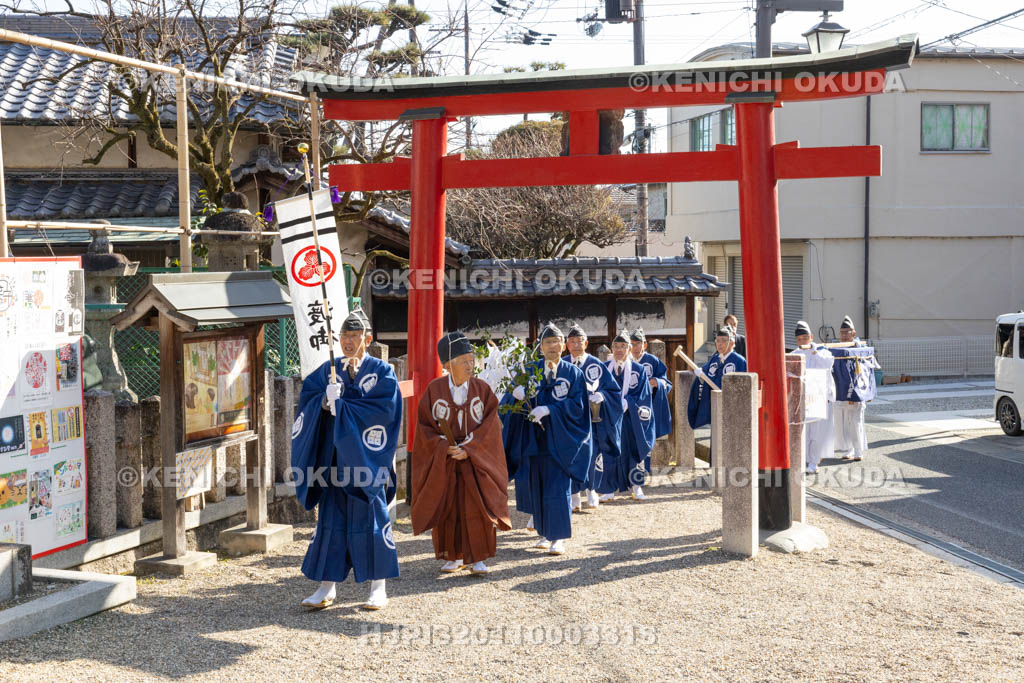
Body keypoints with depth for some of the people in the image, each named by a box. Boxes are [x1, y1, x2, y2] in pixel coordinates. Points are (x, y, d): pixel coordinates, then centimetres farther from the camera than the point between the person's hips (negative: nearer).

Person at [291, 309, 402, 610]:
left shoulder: (382, 371, 0)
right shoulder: (328, 370, 10)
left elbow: (385, 409, -14)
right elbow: (307, 396, -1)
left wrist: (341, 405, -13)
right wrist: (326, 400, -22)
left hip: (366, 457, -3)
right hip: (334, 458, 3)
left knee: (370, 517, 0)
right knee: (330, 518, 4)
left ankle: (378, 588, 10)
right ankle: (327, 588, 10)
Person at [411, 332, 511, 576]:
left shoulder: (482, 389, -3)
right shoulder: (434, 389, -3)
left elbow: (490, 425, -6)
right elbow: (424, 425, -2)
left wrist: (468, 448, -16)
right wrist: (444, 447, -16)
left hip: (476, 460, 0)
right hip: (443, 461, 1)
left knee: (477, 507, -6)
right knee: (446, 507, 6)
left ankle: (476, 558, 5)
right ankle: (452, 556, 20)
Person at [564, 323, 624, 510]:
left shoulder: (596, 365, 4)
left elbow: (614, 389, 4)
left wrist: (600, 395, -16)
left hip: (591, 417, -1)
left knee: (591, 454, -10)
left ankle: (591, 489, 9)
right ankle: (575, 495, 8)